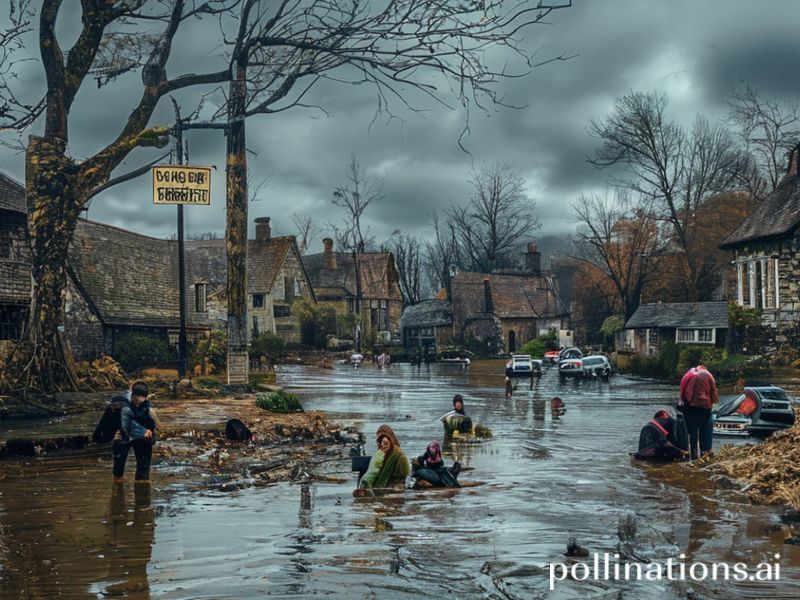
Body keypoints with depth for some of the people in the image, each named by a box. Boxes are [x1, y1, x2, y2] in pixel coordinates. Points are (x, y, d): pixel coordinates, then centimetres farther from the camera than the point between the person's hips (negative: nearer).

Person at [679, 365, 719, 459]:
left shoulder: (688, 375, 16)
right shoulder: (707, 375, 6)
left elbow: (683, 392, 14)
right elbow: (713, 391, 2)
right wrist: (713, 402, 12)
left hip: (689, 406, 3)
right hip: (704, 405, -3)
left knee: (692, 430, 5)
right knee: (705, 430, 4)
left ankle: (693, 452, 4)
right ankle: (705, 451, 1)